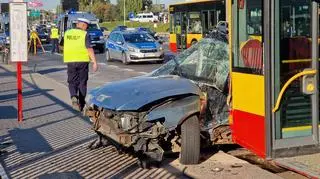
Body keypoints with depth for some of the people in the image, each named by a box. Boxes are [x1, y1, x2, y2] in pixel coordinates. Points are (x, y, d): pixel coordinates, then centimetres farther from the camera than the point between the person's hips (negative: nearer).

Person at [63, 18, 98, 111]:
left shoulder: (67, 33, 7)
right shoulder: (85, 34, -7)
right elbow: (90, 49, -14)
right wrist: (94, 62, -15)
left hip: (70, 61, 2)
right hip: (82, 61, -2)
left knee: (72, 82, 10)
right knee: (82, 83, 10)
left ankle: (74, 97, -19)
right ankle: (81, 104, 14)